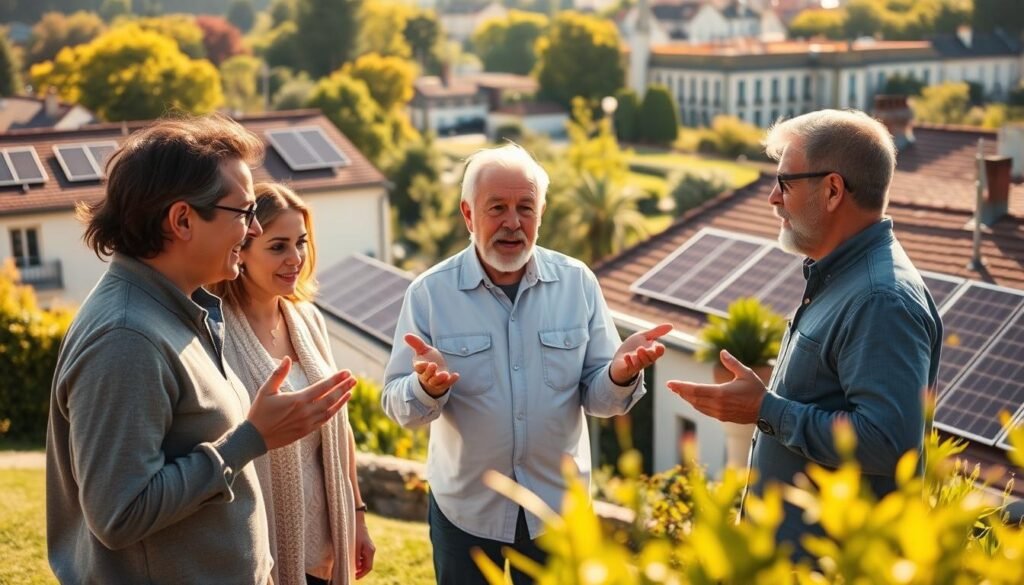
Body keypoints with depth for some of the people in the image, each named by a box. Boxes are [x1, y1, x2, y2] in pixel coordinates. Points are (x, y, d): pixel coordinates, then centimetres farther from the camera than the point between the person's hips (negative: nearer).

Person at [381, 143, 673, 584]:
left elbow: (595, 397, -4)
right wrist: (427, 387, -32)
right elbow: (398, 405, -10)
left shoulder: (578, 282, -5)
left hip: (558, 506, 1)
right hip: (465, 509, -1)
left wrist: (620, 375, -26)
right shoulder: (430, 292, -9)